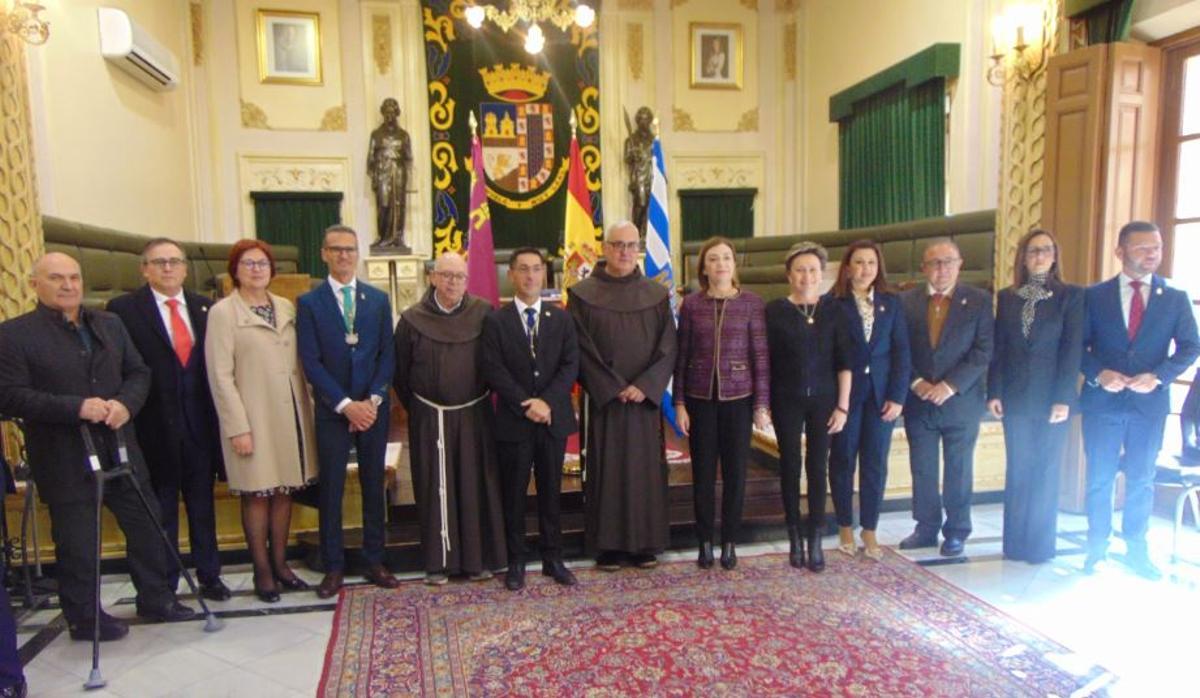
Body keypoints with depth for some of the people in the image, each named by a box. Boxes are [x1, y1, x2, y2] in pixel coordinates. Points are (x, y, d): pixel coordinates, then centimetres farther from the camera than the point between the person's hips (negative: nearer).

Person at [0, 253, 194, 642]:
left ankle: (155, 598, 31)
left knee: (147, 527, 13)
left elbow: (139, 373, 9)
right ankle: (84, 618, 27)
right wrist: (76, 407, -23)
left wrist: (125, 403, -11)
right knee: (77, 543, 8)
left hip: (120, 449, 5)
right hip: (65, 460, -5)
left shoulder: (110, 324, 10)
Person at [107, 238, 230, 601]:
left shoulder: (205, 308, 7)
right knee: (161, 512, 9)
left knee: (203, 506, 14)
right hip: (154, 427, -3)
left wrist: (219, 418, -1)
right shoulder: (123, 309, -3)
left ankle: (209, 575, 27)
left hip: (200, 425, 3)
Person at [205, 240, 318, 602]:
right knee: (257, 495, 4)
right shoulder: (223, 312, -5)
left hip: (290, 414, 5)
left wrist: (307, 408, 6)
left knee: (285, 490, 11)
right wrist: (237, 427, -13)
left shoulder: (287, 308, 10)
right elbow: (221, 376, -9)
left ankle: (280, 562, 24)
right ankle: (262, 571, 16)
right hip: (253, 418, -5)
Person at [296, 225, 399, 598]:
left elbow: (387, 354, 3)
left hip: (373, 409, 2)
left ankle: (374, 561, 21)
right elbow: (311, 362, -7)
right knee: (331, 490, 5)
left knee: (374, 487, 9)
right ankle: (333, 566, 18)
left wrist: (373, 400, -9)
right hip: (332, 411, -2)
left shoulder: (378, 299, 6)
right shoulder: (309, 302, -1)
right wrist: (345, 405, -14)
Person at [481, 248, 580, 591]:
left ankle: (553, 558, 22)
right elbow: (494, 371, -8)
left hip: (554, 418, 2)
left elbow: (571, 365, -1)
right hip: (513, 420, -2)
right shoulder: (496, 321, 0)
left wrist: (547, 401, -14)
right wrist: (526, 405, -16)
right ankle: (516, 561, 19)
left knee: (551, 491, 11)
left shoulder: (561, 318, 6)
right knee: (514, 494, 7)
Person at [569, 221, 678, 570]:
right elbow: (582, 350, -6)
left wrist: (644, 386, -12)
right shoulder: (583, 294, 0)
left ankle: (645, 543, 18)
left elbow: (667, 348, 1)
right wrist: (614, 388, -12)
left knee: (645, 467, 6)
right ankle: (607, 545, 14)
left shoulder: (657, 295, 6)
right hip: (602, 398, -2)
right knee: (606, 468, 3)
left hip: (645, 396, 2)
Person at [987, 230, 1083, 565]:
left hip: (1051, 397, -2)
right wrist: (994, 393, -2)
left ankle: (1040, 543, 17)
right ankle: (1015, 541, 16)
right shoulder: (1007, 297, 7)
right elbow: (998, 348, 5)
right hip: (1014, 397, 2)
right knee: (1017, 470, 8)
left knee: (1046, 470, 6)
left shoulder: (1071, 295, -1)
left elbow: (1073, 349, -6)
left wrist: (1063, 398, -13)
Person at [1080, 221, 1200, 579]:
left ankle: (1136, 550, 24)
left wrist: (1158, 376, -14)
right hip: (1102, 401, -1)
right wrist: (1099, 373, -16)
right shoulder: (1094, 295, 1)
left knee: (1141, 480, 11)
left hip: (1150, 402, 1)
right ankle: (1097, 547, 20)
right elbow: (1078, 345, 0)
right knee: (1100, 479, 6)